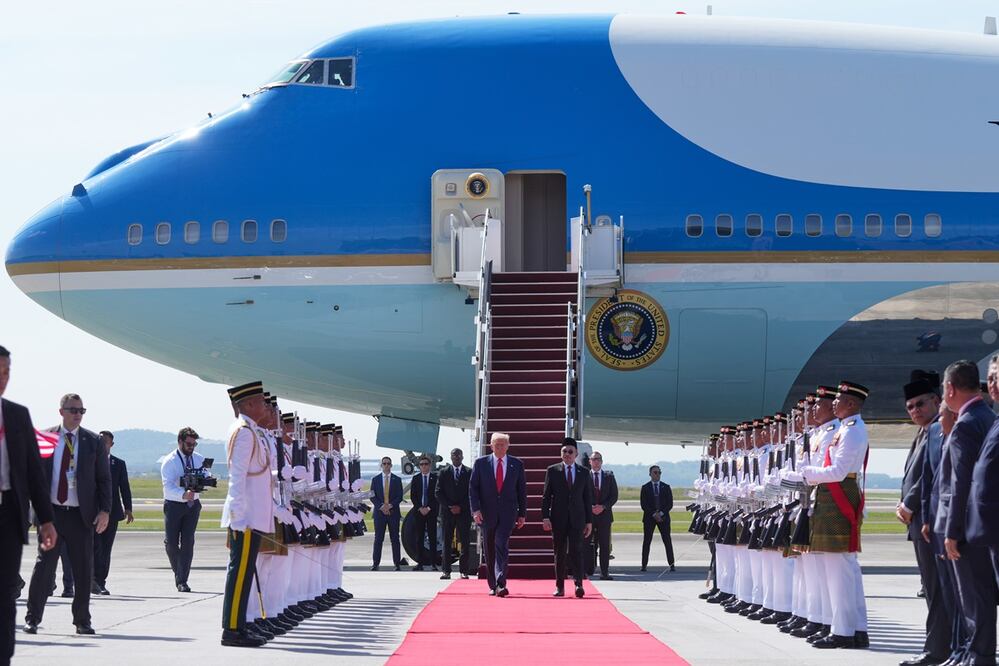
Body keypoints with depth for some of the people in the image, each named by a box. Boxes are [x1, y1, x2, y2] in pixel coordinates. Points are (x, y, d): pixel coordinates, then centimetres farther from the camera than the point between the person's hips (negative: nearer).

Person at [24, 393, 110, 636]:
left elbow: (104, 479, 6)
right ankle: (32, 618, 7)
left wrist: (105, 510, -4)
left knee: (83, 569, 3)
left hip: (81, 514, 1)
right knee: (44, 566, -1)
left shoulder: (93, 442, 5)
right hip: (51, 512, -1)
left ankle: (82, 621, 13)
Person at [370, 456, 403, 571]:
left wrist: (390, 505, -13)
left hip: (393, 512, 0)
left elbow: (400, 497, 2)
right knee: (378, 539, 0)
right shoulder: (375, 479, 7)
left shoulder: (397, 480, 7)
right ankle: (375, 563, 1)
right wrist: (381, 506, -11)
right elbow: (372, 496, 3)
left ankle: (397, 564, 3)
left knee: (395, 539, 1)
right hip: (379, 512, 0)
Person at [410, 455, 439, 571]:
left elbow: (437, 495, -1)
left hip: (431, 511, -2)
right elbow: (412, 496, 6)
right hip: (418, 511, 2)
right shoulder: (415, 478, 9)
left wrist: (429, 508, -8)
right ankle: (419, 563, 3)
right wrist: (420, 508, -6)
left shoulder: (435, 478, 2)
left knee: (432, 537, -3)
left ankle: (433, 563, -3)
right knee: (419, 537, 2)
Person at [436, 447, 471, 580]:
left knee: (464, 543, -2)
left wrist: (460, 507, -8)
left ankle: (464, 570, 1)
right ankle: (446, 571, 1)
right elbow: (439, 493, 4)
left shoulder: (469, 473, 5)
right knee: (447, 543, 0)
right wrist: (449, 507, -8)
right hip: (447, 512, 1)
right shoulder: (443, 473, 8)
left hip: (464, 513, -1)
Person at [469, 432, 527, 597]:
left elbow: (522, 490, 9)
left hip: (508, 513, -1)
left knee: (502, 546, -16)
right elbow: (473, 487, 1)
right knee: (489, 550, 7)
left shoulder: (517, 464, 6)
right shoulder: (480, 463, 4)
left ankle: (501, 585, -23)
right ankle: (492, 586, 17)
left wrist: (522, 514, 6)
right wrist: (475, 509, -10)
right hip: (487, 513, 1)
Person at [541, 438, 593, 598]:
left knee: (576, 551, -11)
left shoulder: (583, 472, 9)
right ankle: (560, 586, 9)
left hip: (577, 518, 0)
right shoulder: (552, 471, 5)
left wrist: (589, 521, 6)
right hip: (558, 518, 0)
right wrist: (545, 517, -8)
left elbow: (588, 498, 11)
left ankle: (579, 584, -13)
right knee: (560, 553, 4)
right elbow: (546, 496, 3)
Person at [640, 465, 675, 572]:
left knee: (667, 541, -3)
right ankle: (644, 564, -1)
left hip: (663, 517, 1)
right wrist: (654, 514, -12)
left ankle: (671, 564, -2)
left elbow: (670, 504, 4)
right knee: (646, 541, -3)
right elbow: (644, 505, -1)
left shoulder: (666, 487, 9)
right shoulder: (645, 488, 5)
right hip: (649, 518, -1)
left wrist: (661, 513, -10)